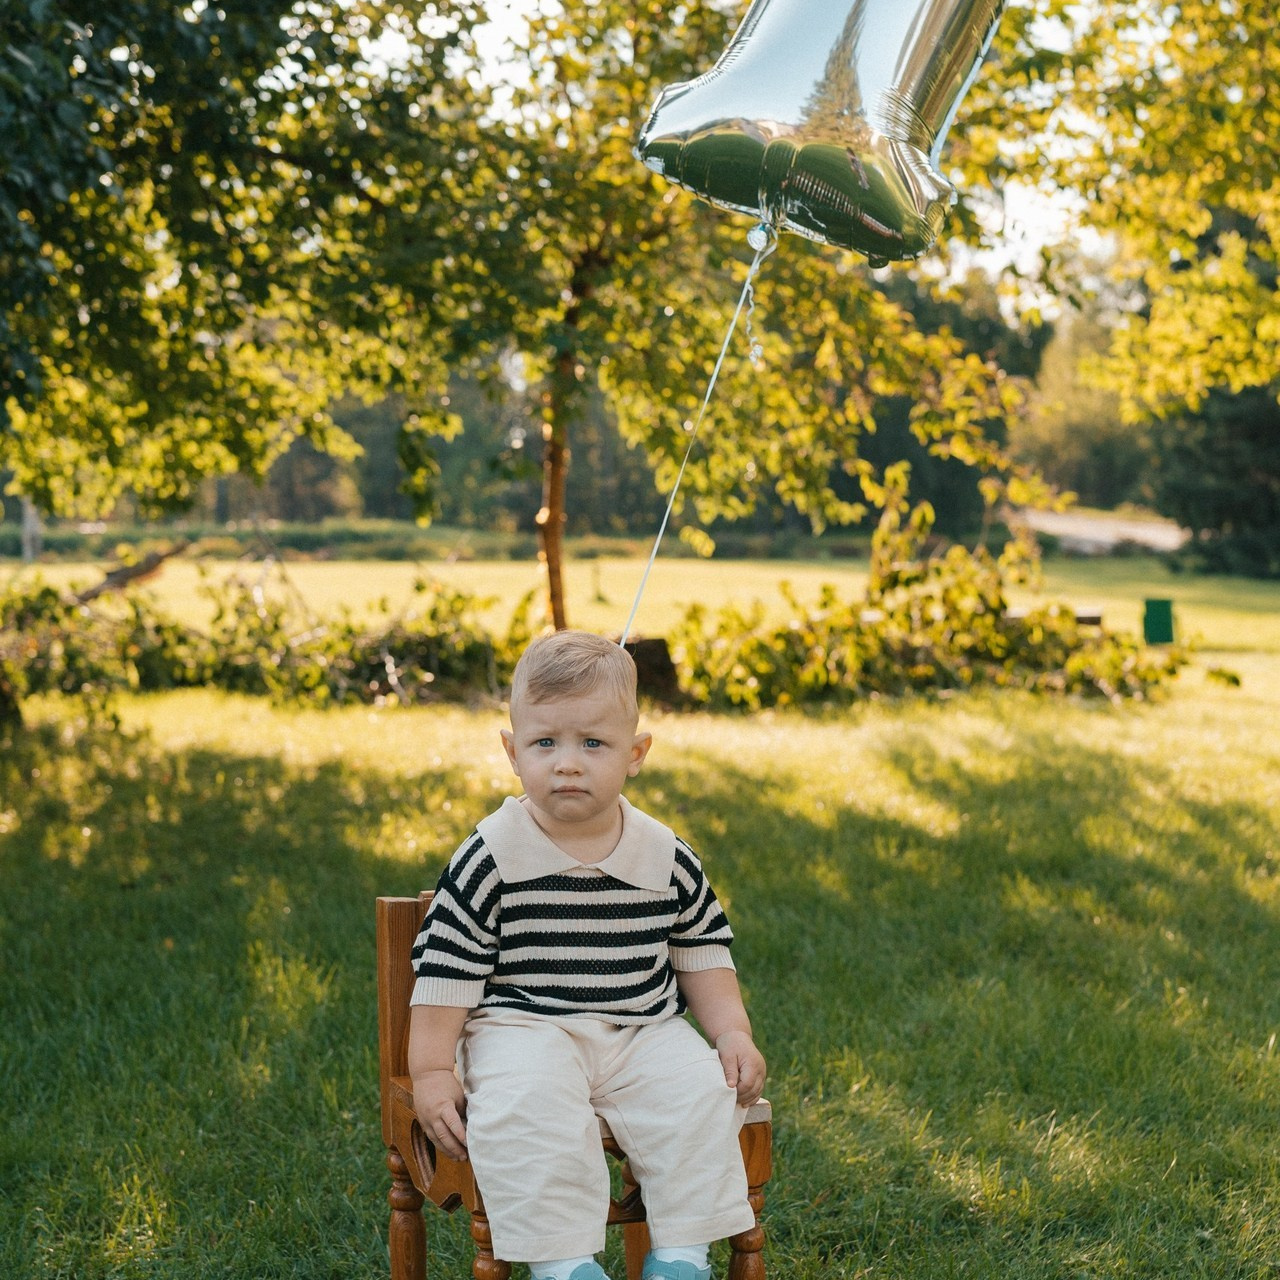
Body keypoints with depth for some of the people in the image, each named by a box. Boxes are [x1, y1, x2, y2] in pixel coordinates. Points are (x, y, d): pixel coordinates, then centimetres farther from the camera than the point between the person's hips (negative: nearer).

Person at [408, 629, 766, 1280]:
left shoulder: (668, 859, 2)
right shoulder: (489, 859, -8)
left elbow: (701, 952, 15)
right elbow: (447, 965, -4)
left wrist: (733, 1033, 4)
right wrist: (432, 1069, -8)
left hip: (644, 1032, 3)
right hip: (523, 1028, -3)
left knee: (703, 1092, -20)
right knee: (525, 1106, -32)